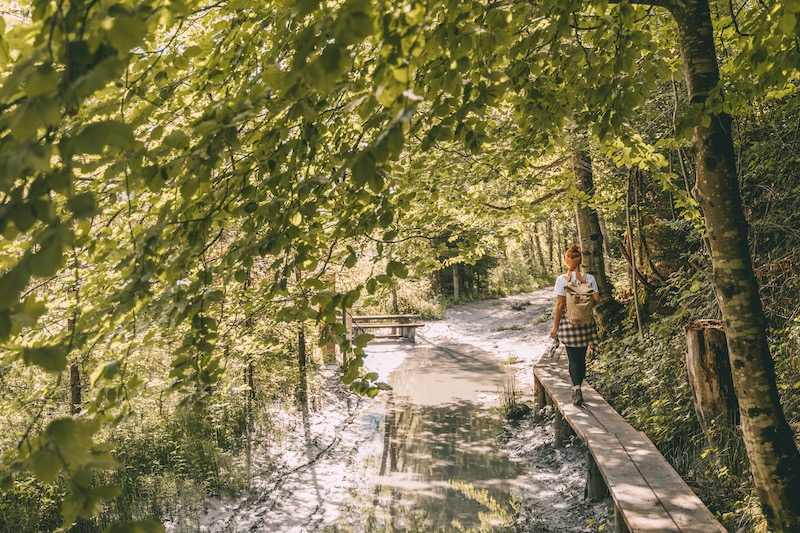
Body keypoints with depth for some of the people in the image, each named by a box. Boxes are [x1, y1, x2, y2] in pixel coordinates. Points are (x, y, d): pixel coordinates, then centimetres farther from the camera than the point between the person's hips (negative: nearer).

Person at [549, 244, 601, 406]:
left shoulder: (562, 280, -11)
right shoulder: (589, 278, -3)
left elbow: (560, 304, -12)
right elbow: (596, 300, -4)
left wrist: (555, 326, -5)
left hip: (569, 321, -3)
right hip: (586, 322, 3)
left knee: (573, 358, 3)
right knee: (582, 357, 15)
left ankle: (577, 390, -12)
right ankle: (577, 388, 26)